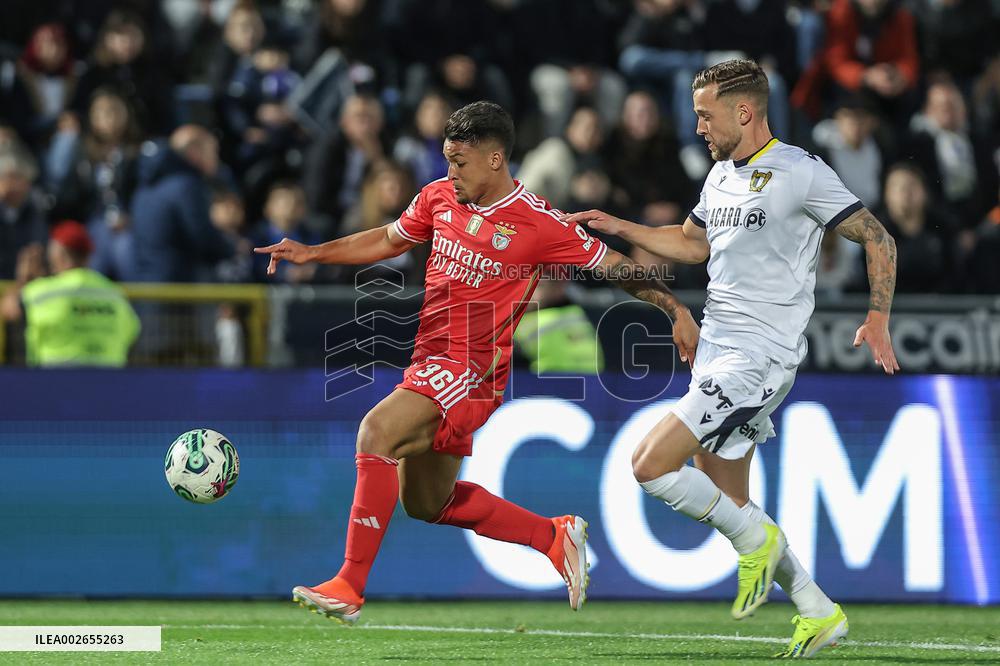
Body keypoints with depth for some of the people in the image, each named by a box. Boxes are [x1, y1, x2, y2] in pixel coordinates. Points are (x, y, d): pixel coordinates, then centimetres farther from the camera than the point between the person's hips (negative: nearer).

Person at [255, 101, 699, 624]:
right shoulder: (439, 197, 5)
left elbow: (616, 267, -4)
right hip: (429, 360, 8)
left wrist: (673, 308, -15)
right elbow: (390, 240, 23)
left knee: (378, 429, -30)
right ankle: (556, 537, 31)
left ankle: (350, 587, -29)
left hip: (472, 369, -8)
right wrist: (312, 253, 16)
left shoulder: (539, 224, -12)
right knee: (426, 503, 17)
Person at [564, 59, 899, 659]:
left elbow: (879, 239, -8)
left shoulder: (801, 173, -11)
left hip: (760, 358, -9)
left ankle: (756, 539, 1)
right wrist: (618, 227, 21)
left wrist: (878, 319, -14)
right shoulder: (720, 176, 14)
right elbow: (692, 244, 31)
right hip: (716, 354, 9)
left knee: (651, 464, -18)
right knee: (726, 504, 10)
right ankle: (820, 614, 19)